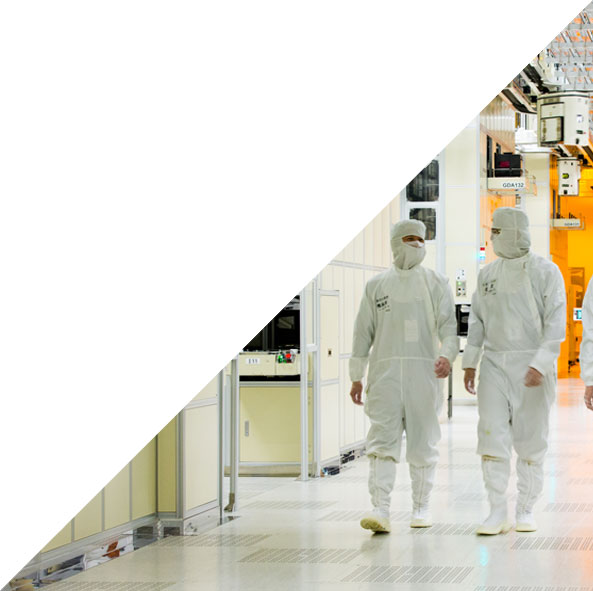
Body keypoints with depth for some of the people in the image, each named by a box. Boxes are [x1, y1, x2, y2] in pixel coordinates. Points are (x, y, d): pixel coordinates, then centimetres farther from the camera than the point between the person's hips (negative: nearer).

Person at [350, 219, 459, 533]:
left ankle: (421, 507, 16)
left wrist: (447, 355, -21)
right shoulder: (376, 285, 11)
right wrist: (356, 377, 11)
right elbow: (363, 331, 14)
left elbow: (448, 325, -1)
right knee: (382, 440, -10)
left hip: (423, 371, 0)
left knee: (422, 442, 4)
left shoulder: (436, 283, 8)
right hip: (384, 371, 0)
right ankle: (380, 510, -15)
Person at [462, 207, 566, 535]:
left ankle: (525, 511, 14)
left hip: (531, 366, -3)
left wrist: (540, 364, -19)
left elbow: (556, 323, -9)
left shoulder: (545, 272, -4)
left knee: (531, 441, 3)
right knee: (492, 437, -6)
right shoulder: (488, 274, 11)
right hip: (494, 363, 4)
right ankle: (497, 513, -2)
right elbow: (477, 320, 16)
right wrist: (469, 363, 10)